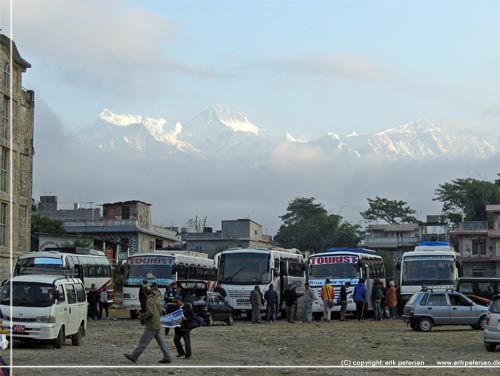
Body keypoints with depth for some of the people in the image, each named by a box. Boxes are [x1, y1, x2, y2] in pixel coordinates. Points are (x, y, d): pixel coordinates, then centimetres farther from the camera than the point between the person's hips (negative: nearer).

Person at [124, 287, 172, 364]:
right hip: (157, 325, 9)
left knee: (143, 342, -3)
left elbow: (150, 312, -25)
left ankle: (134, 357, 2)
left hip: (152, 325, -9)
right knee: (160, 341, 10)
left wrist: (142, 316, -11)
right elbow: (160, 311, 16)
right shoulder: (156, 299, 10)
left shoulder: (149, 301, -16)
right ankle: (167, 358, 9)